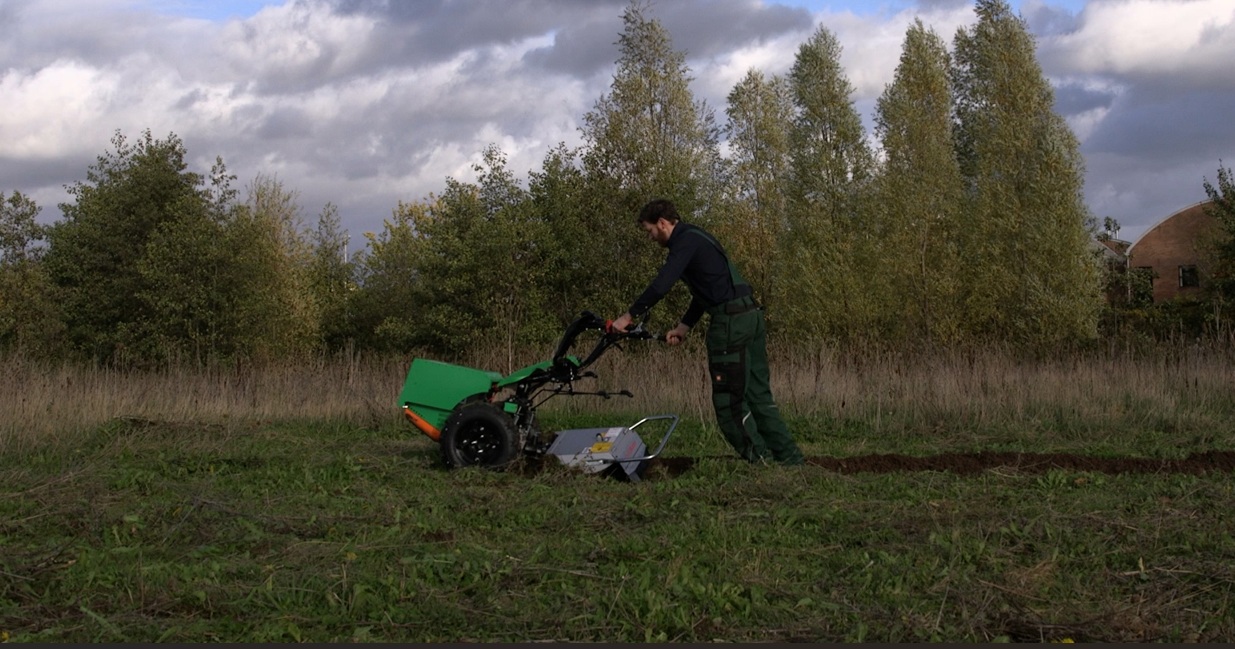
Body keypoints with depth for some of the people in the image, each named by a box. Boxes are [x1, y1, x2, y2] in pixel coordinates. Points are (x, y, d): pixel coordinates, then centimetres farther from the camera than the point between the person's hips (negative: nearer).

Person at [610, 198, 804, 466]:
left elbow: (661, 285, -20)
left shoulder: (686, 241, -9)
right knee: (758, 393, 12)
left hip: (730, 321, -10)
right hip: (751, 314, 10)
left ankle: (759, 458, 1)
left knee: (728, 398, -2)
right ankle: (790, 457, 12)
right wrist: (684, 326, 22)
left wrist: (629, 316, -12)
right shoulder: (695, 238, 23)